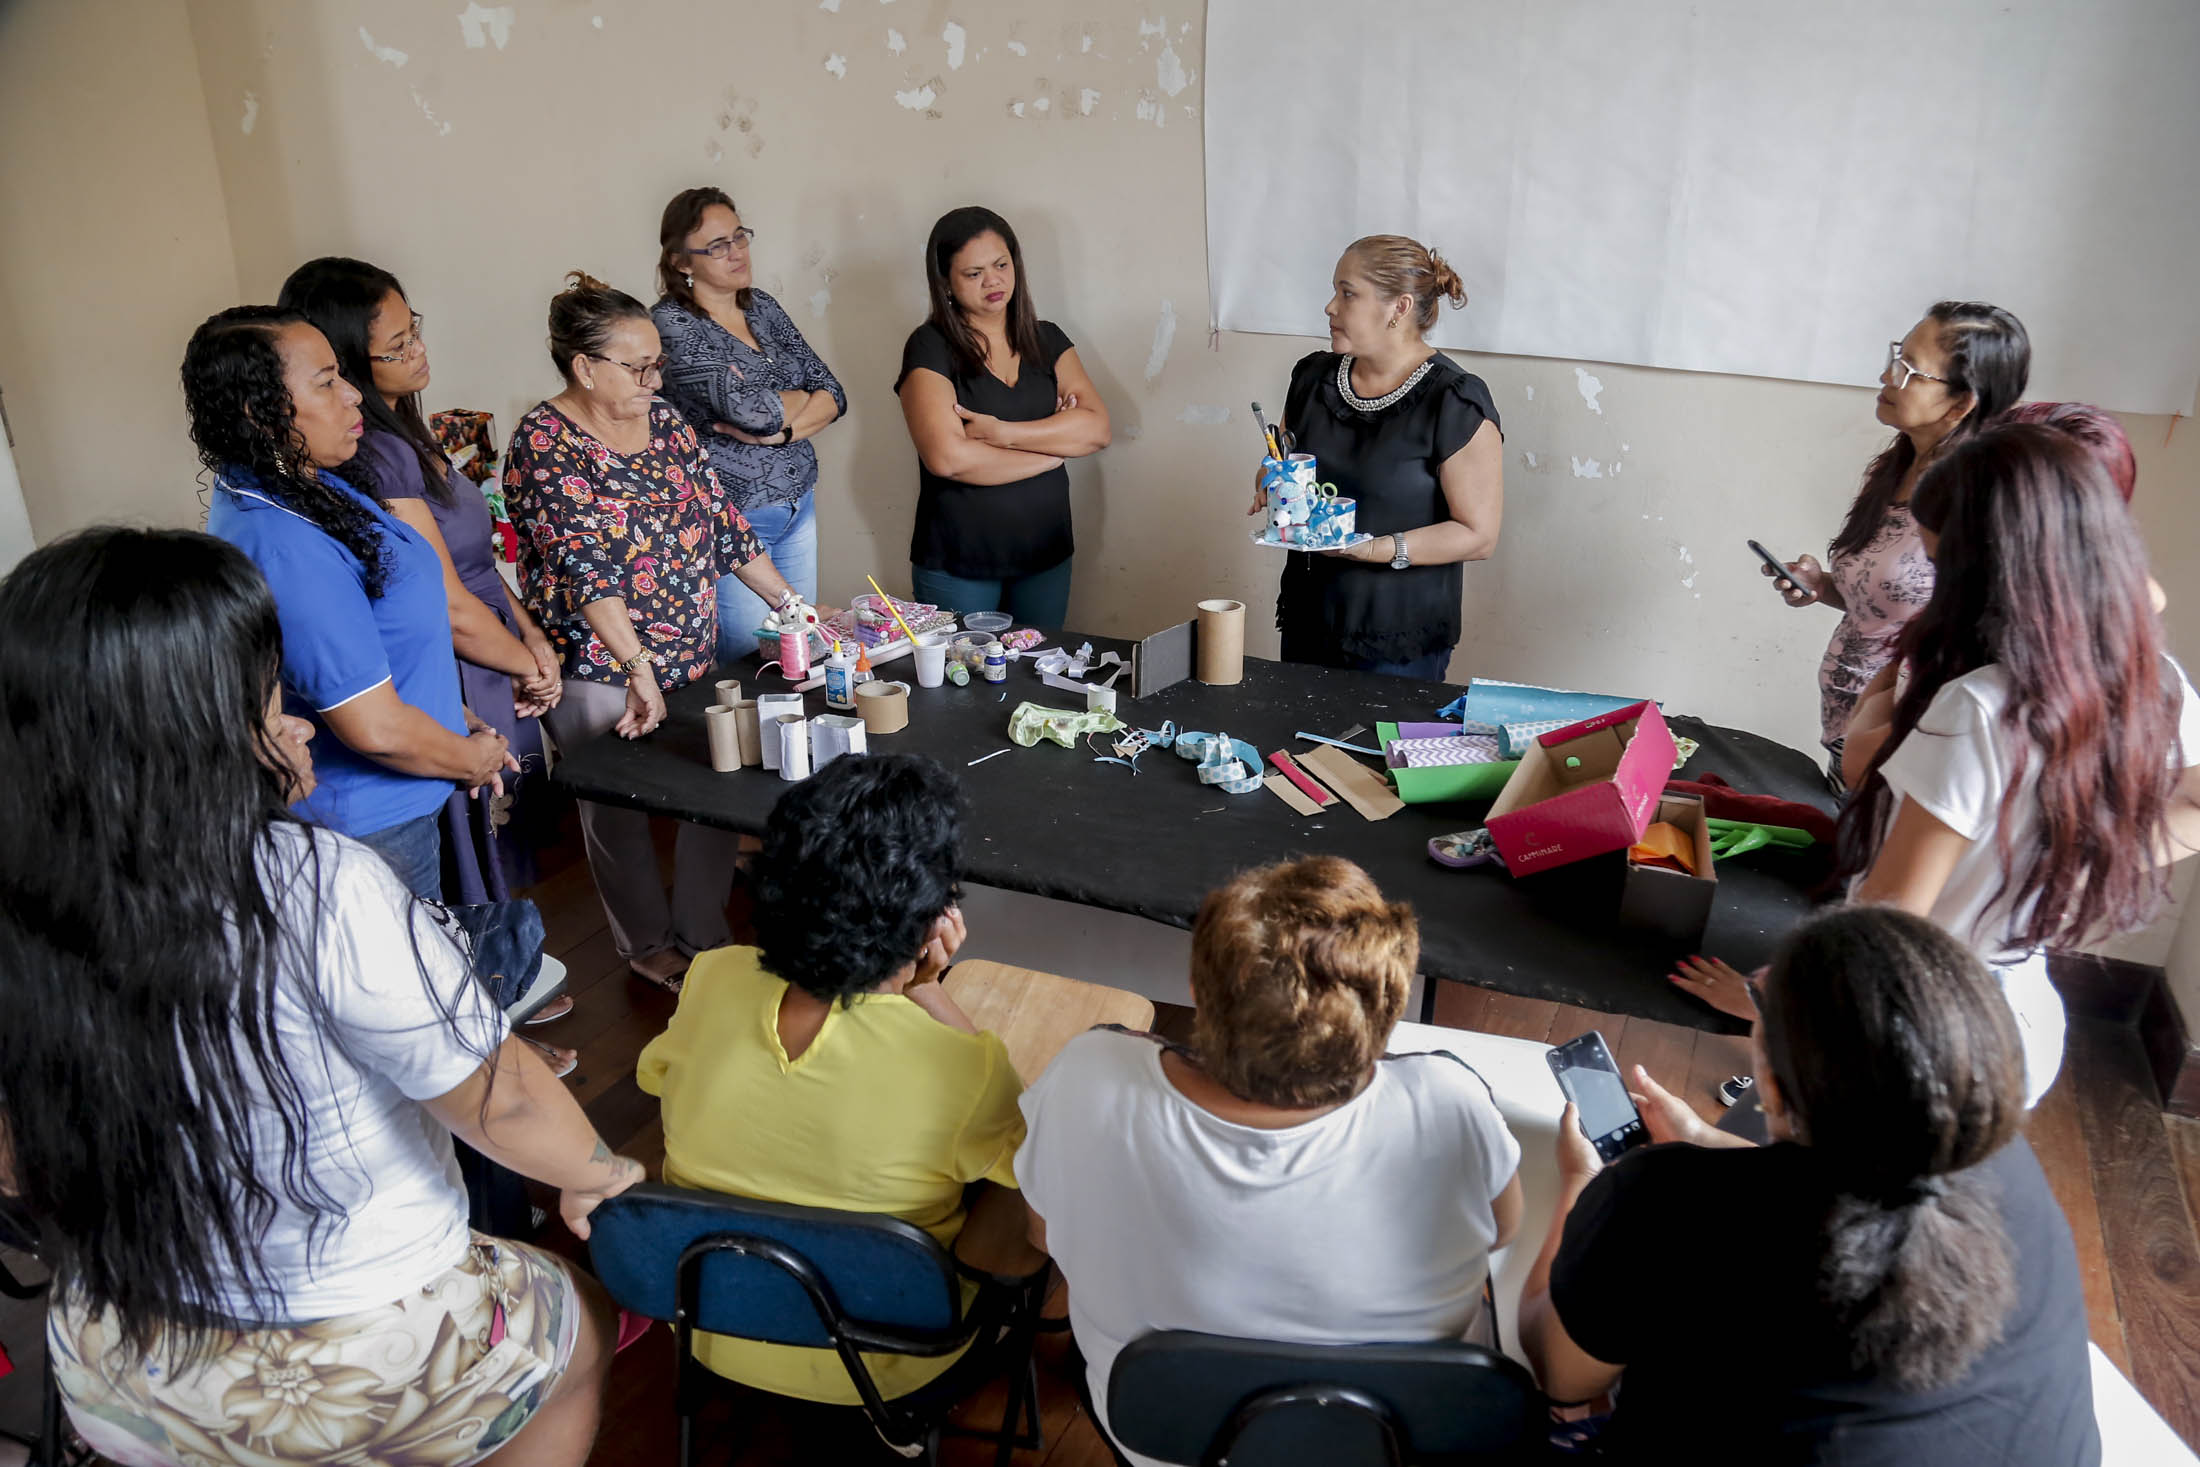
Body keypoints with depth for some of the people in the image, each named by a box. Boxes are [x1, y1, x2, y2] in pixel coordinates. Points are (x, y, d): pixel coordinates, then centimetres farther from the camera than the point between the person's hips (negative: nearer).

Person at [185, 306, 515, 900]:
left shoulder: (308, 482, 0)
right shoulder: (285, 549, -32)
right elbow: (376, 728, -29)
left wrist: (460, 723, 10)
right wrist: (473, 758, -12)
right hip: (370, 824, -9)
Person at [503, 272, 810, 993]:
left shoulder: (665, 420, 6)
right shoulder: (545, 443, -14)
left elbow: (722, 521, 10)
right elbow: (586, 568, -22)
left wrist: (793, 601, 6)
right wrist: (638, 668, -27)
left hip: (692, 659, 6)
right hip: (600, 674, -6)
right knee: (620, 811, 9)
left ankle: (704, 933, 29)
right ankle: (649, 948, 31)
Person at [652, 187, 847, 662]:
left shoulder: (763, 307, 9)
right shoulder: (671, 323, -12)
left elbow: (833, 395, 4)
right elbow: (745, 407, -25)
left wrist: (782, 429, -15)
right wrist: (802, 398, -5)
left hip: (799, 507, 7)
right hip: (733, 517, -6)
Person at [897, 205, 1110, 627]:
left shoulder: (1046, 340, 7)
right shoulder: (931, 347, -7)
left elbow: (1097, 428, -6)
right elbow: (947, 457, -22)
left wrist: (1002, 433, -18)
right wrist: (1052, 450, -11)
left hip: (1046, 555, 4)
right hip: (957, 565, -4)